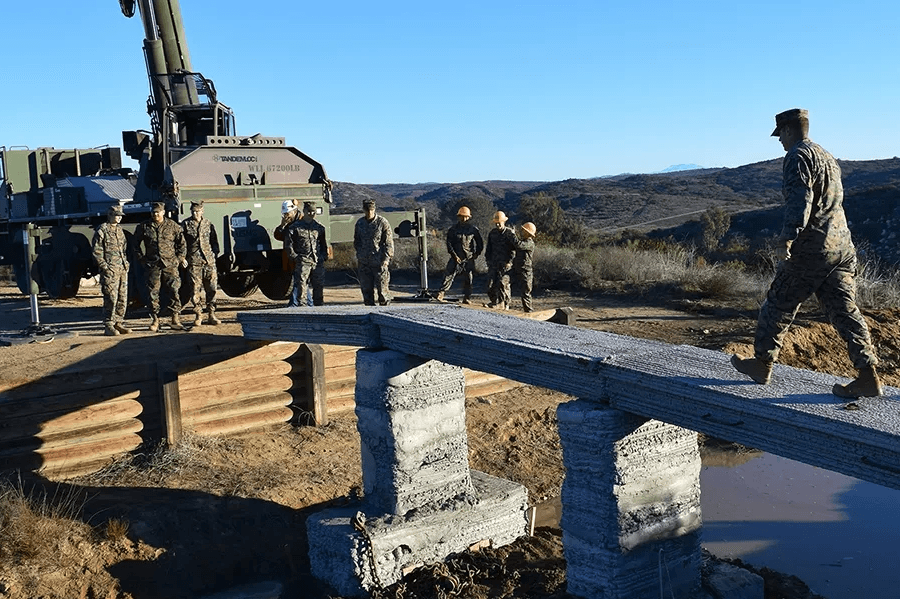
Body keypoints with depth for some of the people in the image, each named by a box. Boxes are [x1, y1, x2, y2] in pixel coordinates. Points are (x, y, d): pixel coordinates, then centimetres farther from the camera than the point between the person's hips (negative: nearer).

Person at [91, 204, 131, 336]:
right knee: (111, 298, -8)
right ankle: (109, 325, -2)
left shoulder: (119, 230, 18)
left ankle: (118, 323, 16)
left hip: (123, 269, 7)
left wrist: (126, 263, 11)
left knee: (123, 298, 7)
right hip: (110, 270, -7)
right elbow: (96, 252, -8)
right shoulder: (102, 230, -5)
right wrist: (105, 267, -14)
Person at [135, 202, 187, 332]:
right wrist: (141, 257, 12)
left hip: (170, 263, -1)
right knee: (153, 293, 3)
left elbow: (181, 241, 12)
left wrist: (181, 256, 6)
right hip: (152, 265, 1)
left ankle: (176, 319, 1)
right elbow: (136, 242, 17)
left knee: (174, 290, -6)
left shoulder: (172, 225, 5)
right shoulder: (144, 227, 6)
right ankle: (155, 320, 10)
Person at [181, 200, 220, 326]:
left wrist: (214, 253, 8)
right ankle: (198, 315, 6)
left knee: (211, 288, 1)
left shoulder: (208, 224, 12)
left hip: (209, 260, 2)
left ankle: (211, 315, 9)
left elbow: (214, 241, 19)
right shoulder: (186, 224, 5)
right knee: (195, 289, -2)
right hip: (193, 261, -2)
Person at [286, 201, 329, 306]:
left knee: (319, 286, 8)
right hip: (303, 262, -4)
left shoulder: (319, 226, 14)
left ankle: (319, 305, 19)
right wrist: (294, 256, -4)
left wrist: (324, 256, 13)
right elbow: (288, 243, 1)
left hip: (318, 262, 4)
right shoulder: (295, 227, 1)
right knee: (301, 285, -9)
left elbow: (324, 243, 23)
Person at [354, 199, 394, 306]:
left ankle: (385, 303, 14)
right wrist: (358, 256, 13)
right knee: (366, 288, 4)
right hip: (364, 262, 4)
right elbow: (356, 242, 21)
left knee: (381, 287, -4)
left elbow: (389, 242, -2)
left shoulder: (382, 222, -3)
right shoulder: (359, 223, 9)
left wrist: (386, 258, -9)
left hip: (379, 261, -4)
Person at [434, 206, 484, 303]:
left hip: (469, 259, 1)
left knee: (468, 279, 3)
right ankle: (441, 294, -13)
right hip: (456, 258, -1)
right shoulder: (452, 230, 4)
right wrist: (454, 255, -7)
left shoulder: (473, 229, 7)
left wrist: (476, 254, 5)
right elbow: (449, 244, 1)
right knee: (448, 276, -11)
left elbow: (480, 243, 14)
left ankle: (467, 298, 11)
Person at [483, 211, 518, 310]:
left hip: (505, 263, -5)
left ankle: (505, 305, -4)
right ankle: (494, 302, 11)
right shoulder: (492, 233, 14)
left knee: (503, 283, -10)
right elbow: (488, 248, 23)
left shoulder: (510, 233, -2)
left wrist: (509, 261, -11)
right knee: (491, 283, 0)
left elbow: (514, 248, -5)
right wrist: (488, 259, 14)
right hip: (493, 263, 5)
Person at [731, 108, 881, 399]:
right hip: (841, 246, 8)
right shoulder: (828, 157, 21)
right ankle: (868, 376, 1)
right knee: (845, 311, 5)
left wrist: (786, 239, -31)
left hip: (811, 249, -8)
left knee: (779, 304, 6)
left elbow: (800, 199, -22)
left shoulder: (799, 156, -8)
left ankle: (762, 363, 17)